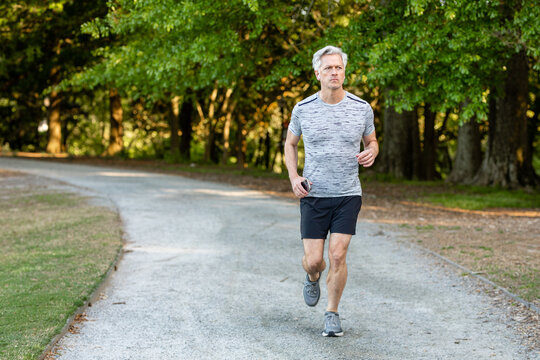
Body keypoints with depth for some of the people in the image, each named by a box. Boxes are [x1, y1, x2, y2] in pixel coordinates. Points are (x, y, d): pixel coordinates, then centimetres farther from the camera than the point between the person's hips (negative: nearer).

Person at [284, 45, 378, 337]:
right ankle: (312, 277, 37)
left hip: (348, 195, 0)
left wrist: (371, 152, -10)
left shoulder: (362, 108, -2)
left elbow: (371, 141, 14)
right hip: (313, 195, 0)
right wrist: (293, 177, -3)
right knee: (313, 260, -1)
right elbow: (290, 143, 13)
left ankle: (332, 313, 10)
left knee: (338, 255, -10)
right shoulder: (303, 109, -2)